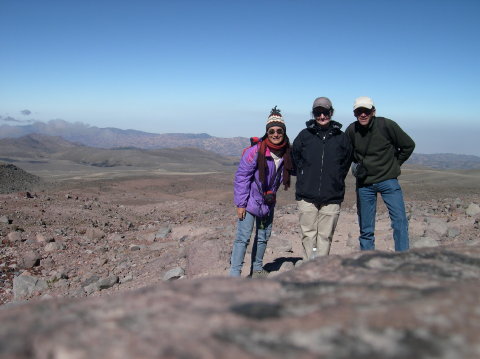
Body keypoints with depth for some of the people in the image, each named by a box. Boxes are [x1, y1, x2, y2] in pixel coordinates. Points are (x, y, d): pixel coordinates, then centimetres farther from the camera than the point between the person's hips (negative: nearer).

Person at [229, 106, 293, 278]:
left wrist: (271, 195, 8)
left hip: (268, 202, 6)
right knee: (243, 237, -8)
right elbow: (241, 176, -16)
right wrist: (240, 204, -17)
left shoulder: (286, 153, -3)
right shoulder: (255, 151, -19)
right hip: (250, 201, -6)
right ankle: (234, 273, -1)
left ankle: (257, 269, 32)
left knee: (263, 236, 16)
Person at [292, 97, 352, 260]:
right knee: (308, 234, 2)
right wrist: (305, 179, 10)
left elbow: (346, 164, 16)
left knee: (325, 236, 3)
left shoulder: (341, 138, 6)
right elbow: (295, 160, 14)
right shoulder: (304, 135, 5)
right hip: (306, 197, 0)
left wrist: (336, 182, 9)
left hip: (332, 197, 0)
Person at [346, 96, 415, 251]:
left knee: (400, 221, -12)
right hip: (364, 183, 2)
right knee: (366, 228, 7)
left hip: (388, 180, -2)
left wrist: (394, 164, 5)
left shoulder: (387, 125, -11)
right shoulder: (351, 130, -3)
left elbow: (408, 145, 2)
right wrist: (359, 164, 7)